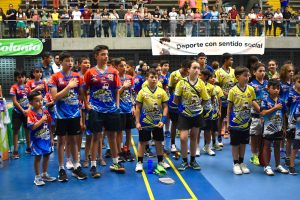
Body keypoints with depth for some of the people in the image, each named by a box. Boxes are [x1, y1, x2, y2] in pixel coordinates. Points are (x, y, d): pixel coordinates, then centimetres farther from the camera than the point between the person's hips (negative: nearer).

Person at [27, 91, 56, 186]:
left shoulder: (46, 112, 3)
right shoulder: (31, 113, -13)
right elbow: (32, 127, -23)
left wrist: (51, 138, 10)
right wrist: (42, 120, -21)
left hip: (46, 139, 6)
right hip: (37, 140, -5)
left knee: (46, 156, 13)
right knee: (38, 157, 2)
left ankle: (44, 175, 29)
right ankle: (37, 177, 16)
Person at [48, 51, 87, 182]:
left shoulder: (77, 76, 3)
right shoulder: (55, 77, -5)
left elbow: (82, 94, 9)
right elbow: (55, 97, -12)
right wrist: (69, 86, -17)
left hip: (75, 114, 3)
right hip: (62, 115, -2)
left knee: (73, 140, 11)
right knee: (61, 140, 6)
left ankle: (76, 167, 20)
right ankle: (61, 169, 17)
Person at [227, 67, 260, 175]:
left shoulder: (251, 89, -2)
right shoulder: (233, 91, -10)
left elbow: (253, 102, 6)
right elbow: (229, 107, -4)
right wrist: (228, 122, -3)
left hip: (246, 122, 3)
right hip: (235, 122, -3)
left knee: (243, 143, 14)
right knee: (235, 144, 7)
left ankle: (242, 163, 28)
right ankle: (236, 164, 19)